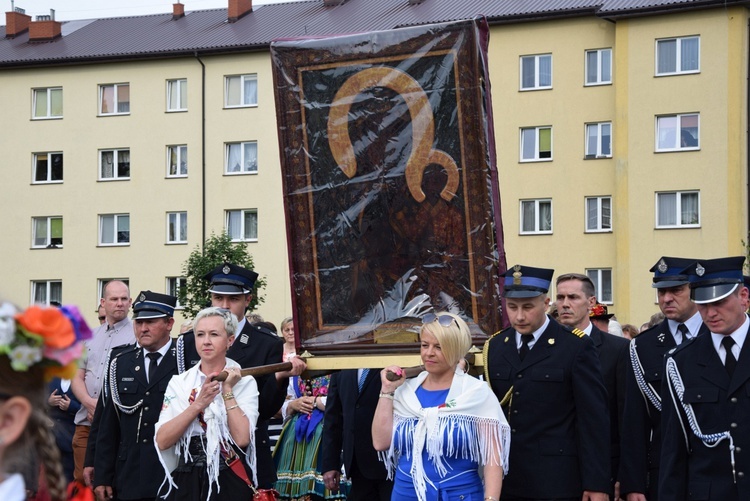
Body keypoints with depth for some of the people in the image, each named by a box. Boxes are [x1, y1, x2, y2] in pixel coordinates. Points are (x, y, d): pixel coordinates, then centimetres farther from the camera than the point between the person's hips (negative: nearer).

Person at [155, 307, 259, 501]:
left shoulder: (244, 382, -1)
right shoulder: (179, 382, 4)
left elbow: (242, 439, -15)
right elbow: (162, 441, -7)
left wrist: (227, 390, -12)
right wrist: (199, 403, -14)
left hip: (229, 484, -2)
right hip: (186, 483, 2)